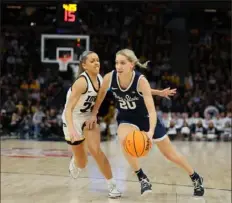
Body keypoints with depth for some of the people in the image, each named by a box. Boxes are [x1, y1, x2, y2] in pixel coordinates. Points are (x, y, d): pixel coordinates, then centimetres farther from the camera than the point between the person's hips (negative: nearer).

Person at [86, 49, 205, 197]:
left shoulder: (141, 81, -31)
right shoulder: (109, 78, -23)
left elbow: (151, 110, -35)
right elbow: (101, 93, 1)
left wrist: (151, 132, -49)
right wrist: (94, 114, 3)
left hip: (146, 117, -2)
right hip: (126, 118, 2)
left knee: (170, 153, 7)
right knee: (124, 140, -33)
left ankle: (196, 178, 33)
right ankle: (142, 178, -14)